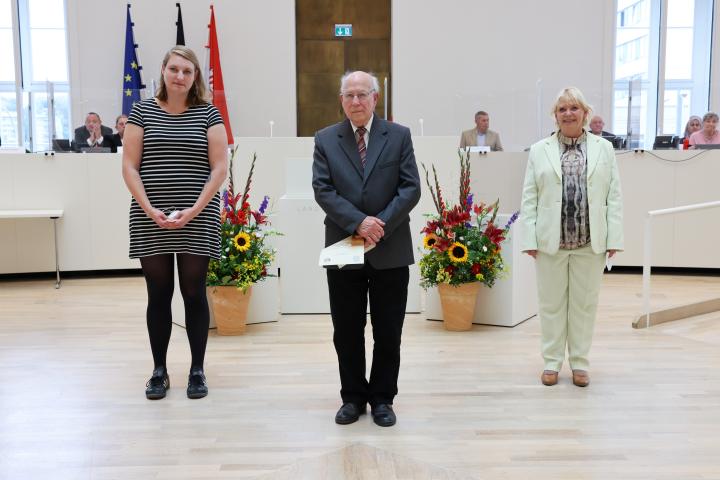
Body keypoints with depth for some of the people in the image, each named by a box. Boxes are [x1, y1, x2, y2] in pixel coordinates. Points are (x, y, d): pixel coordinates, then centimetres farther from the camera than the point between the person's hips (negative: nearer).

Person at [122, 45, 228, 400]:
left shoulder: (208, 113, 4)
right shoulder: (142, 111, 6)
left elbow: (220, 168, -2)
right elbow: (129, 166, 2)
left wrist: (194, 210, -12)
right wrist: (149, 209, -10)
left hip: (198, 221, -1)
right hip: (150, 220, 1)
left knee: (194, 293, 4)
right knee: (158, 295, 7)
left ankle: (197, 370, 15)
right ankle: (159, 370, 19)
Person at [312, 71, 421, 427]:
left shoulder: (399, 136, 4)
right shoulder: (325, 140, 5)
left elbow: (411, 188, -3)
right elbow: (323, 190, -4)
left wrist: (381, 225, -14)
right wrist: (358, 222, -16)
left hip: (391, 249, 0)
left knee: (388, 332, 7)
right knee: (347, 332, 9)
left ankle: (382, 399, 22)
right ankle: (353, 398, 24)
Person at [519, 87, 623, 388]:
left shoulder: (604, 149, 8)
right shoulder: (539, 151, 6)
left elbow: (614, 197, 4)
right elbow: (529, 199, 2)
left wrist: (614, 238, -3)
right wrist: (529, 239, -5)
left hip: (590, 242, 1)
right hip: (550, 241, 0)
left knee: (584, 303, 8)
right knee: (551, 303, 7)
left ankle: (579, 362, 21)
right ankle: (552, 361, 20)